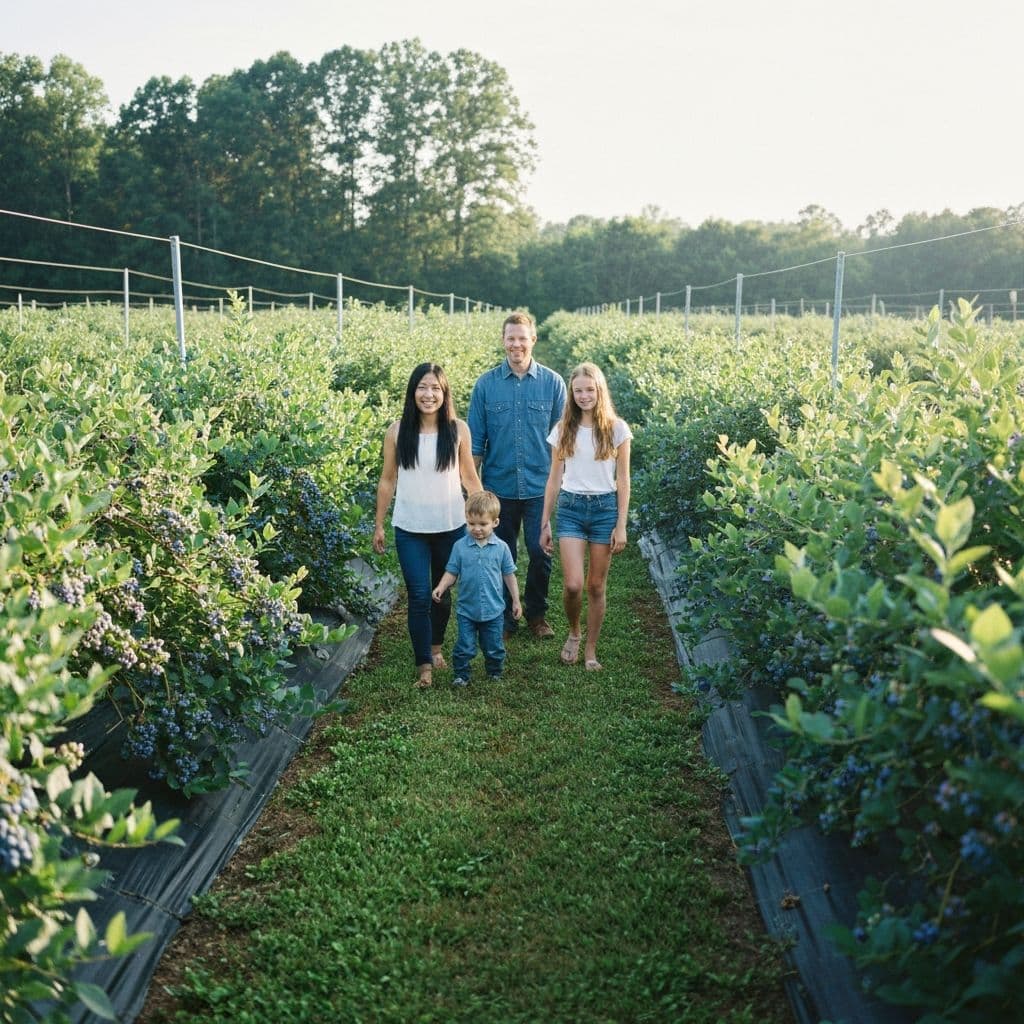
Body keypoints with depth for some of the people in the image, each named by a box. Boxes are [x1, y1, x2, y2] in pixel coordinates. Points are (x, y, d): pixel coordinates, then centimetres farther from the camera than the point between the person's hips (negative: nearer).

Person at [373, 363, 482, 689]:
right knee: (419, 596, -2)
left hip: (451, 527, 1)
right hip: (410, 529, -1)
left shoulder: (459, 430, -6)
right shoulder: (397, 430, -5)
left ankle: (435, 646, 38)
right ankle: (423, 664, 10)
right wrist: (379, 525, 5)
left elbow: (470, 478, 4)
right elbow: (388, 481, 3)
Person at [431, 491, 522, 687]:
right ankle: (461, 675, 21)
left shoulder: (501, 547, -4)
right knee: (464, 648, 4)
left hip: (493, 610, 1)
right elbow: (451, 572, 0)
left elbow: (509, 575, 4)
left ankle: (495, 673, 33)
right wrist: (441, 587, -18)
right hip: (466, 609, 0)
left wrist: (516, 600, 7)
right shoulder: (460, 546, -5)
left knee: (494, 648, 12)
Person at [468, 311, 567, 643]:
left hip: (540, 488, 0)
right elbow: (475, 441, 4)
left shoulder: (553, 383, -1)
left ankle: (536, 614, 26)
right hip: (499, 488, 1)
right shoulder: (485, 384, 0)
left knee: (541, 555, 5)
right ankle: (503, 618, 25)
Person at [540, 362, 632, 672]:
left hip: (605, 507, -1)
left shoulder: (616, 428, 0)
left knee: (596, 586, 5)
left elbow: (623, 480, 1)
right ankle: (573, 632, 19)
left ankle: (591, 651, 19)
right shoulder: (563, 429, 5)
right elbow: (554, 479, 9)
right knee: (572, 584, -10)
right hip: (570, 507, 1)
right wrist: (545, 523, 7)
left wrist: (621, 526, -4)